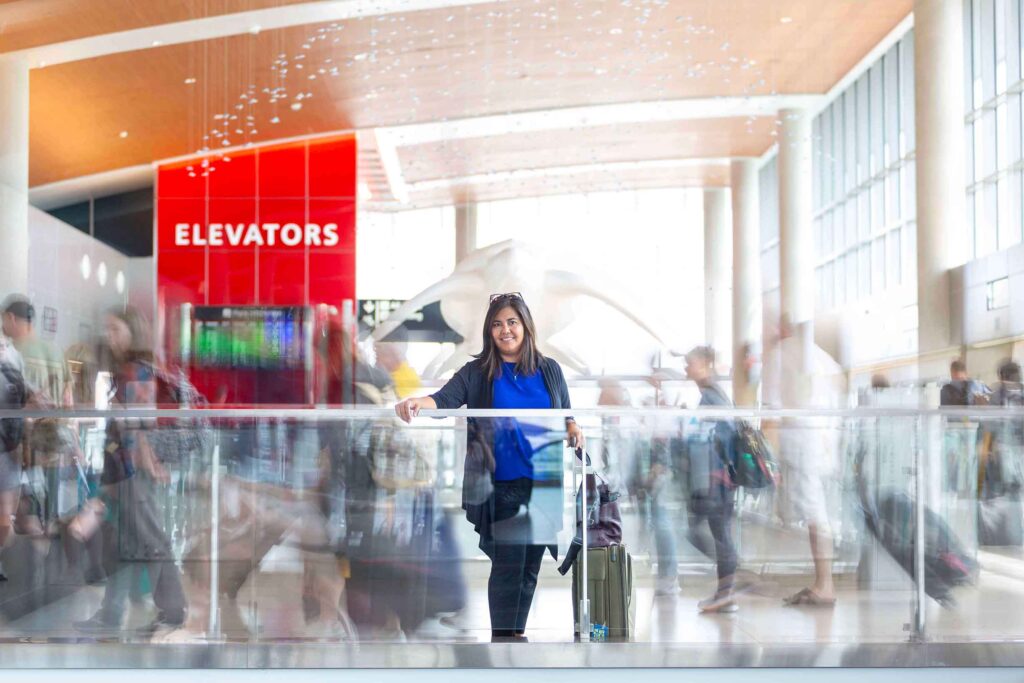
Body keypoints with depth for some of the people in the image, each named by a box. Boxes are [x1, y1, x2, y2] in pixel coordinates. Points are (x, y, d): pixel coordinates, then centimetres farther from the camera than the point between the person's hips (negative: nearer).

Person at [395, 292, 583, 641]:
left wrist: (573, 430, -5)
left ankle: (517, 632, 22)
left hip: (543, 485, 3)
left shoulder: (549, 370, 10)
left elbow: (565, 415, 18)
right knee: (507, 565, -6)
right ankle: (501, 637, 2)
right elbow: (445, 399, -13)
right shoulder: (477, 373, 1)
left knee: (530, 564, 10)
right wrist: (418, 402, -35)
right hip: (502, 488, -3)